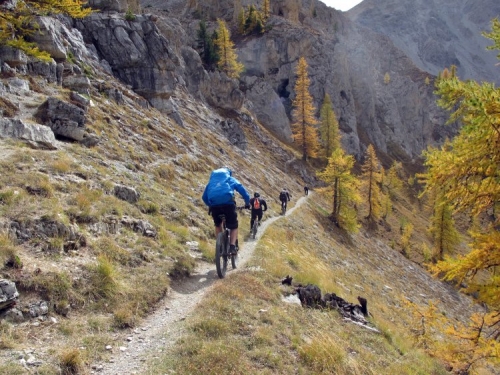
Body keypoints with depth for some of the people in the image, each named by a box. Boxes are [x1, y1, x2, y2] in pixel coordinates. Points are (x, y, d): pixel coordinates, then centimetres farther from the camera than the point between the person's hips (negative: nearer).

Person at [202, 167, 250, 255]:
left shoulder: (211, 181, 33)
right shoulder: (231, 179, 26)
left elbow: (204, 197, 29)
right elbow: (243, 191, 16)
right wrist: (247, 203, 28)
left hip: (214, 204, 3)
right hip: (228, 203, -2)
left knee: (218, 225, 28)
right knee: (234, 226, 13)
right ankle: (232, 246, -6)